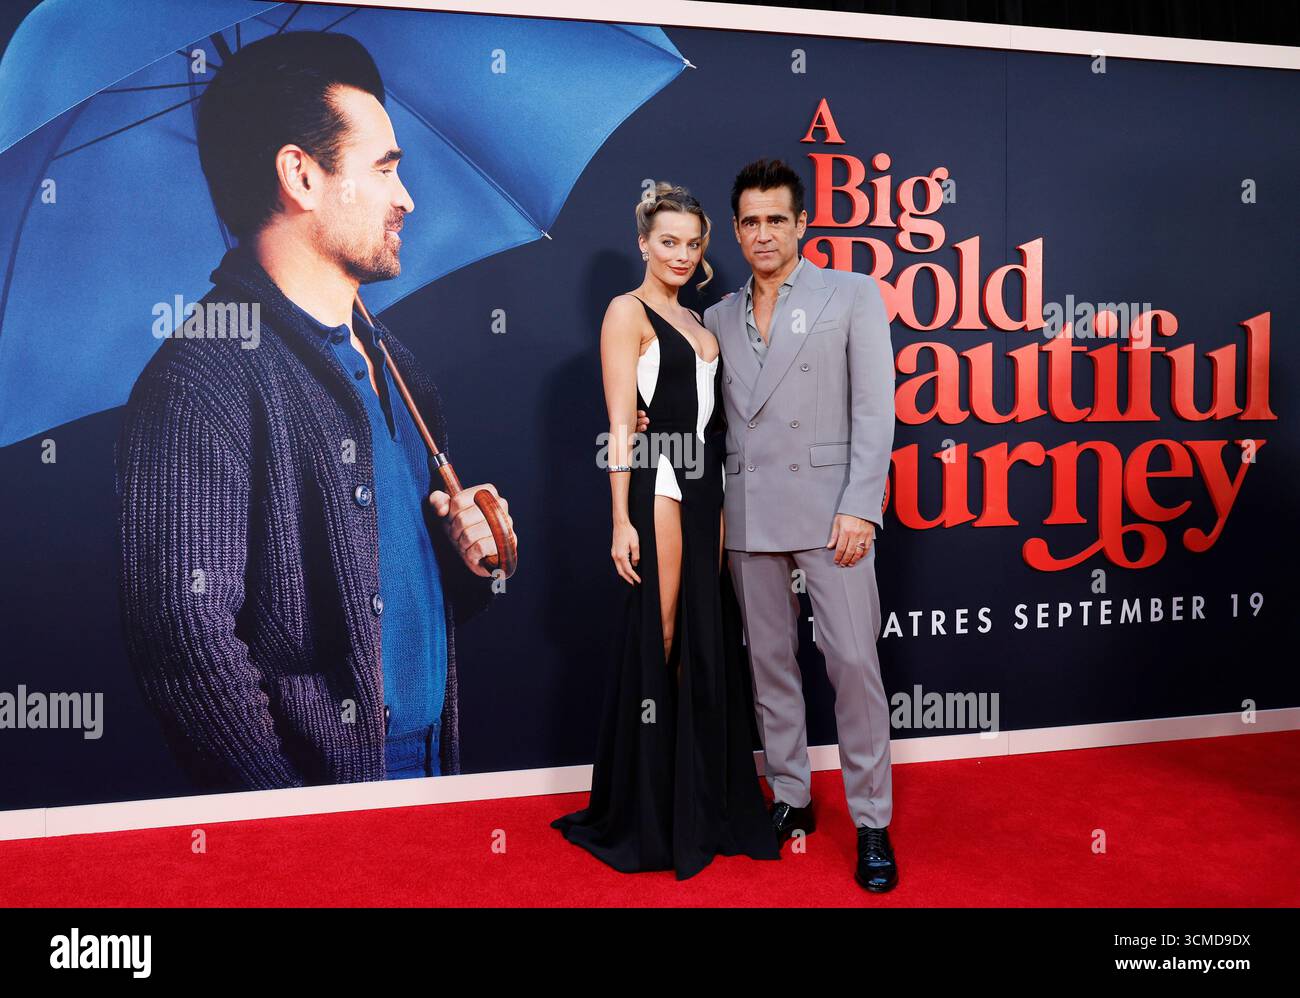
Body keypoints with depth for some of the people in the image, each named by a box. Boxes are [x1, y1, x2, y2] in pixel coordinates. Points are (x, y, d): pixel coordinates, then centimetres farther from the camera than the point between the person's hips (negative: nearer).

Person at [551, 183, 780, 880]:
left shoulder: (695, 320, 19)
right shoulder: (628, 312, -3)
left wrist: (719, 501, 11)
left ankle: (702, 804, 22)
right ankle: (647, 814, 10)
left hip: (704, 487, 7)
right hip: (658, 485, -7)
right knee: (657, 644, -3)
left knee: (706, 644, 9)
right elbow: (620, 424, -10)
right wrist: (621, 519, -16)